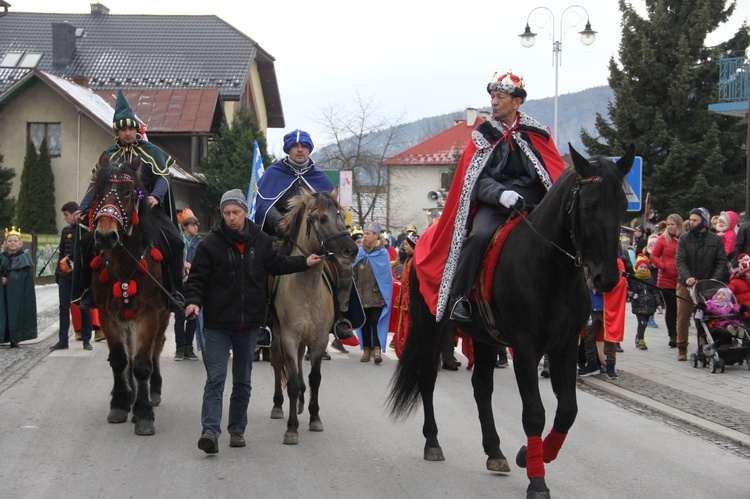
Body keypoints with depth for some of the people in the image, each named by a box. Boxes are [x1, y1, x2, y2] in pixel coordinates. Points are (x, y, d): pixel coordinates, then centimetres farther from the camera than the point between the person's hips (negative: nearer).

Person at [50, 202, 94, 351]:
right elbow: (61, 253, 16)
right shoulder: (66, 231, 11)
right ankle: (63, 340, 6)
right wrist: (58, 272, 13)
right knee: (64, 307, 3)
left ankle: (86, 340, 10)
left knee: (84, 307, 3)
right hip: (65, 275, 5)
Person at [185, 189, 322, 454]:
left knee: (243, 380, 13)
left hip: (249, 323, 4)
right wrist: (194, 302, -22)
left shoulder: (260, 241, 3)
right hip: (218, 323, -4)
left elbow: (275, 264, 19)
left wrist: (304, 263, 13)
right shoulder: (211, 244, -7)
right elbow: (197, 278, -6)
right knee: (215, 378, -10)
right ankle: (210, 430, -15)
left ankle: (237, 429, 23)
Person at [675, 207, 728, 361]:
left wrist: (715, 279, -16)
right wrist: (687, 277, -22)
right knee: (682, 318, 4)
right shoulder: (684, 238, 3)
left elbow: (721, 262, 0)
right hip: (685, 284, 1)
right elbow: (680, 260, -5)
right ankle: (682, 348, 15)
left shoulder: (716, 240, 2)